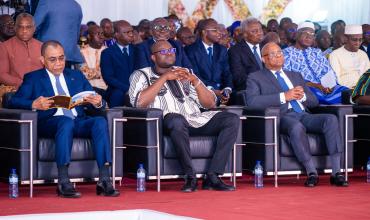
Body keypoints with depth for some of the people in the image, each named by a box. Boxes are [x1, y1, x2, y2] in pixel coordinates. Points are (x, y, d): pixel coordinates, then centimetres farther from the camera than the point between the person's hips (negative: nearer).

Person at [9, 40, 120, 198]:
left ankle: (104, 180, -34)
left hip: (78, 122, 3)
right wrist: (34, 104, -20)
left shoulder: (76, 76, 25)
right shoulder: (33, 78, 15)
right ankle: (63, 182, -41)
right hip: (49, 123, -3)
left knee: (100, 121, -28)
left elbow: (95, 101, 18)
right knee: (66, 121, -37)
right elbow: (14, 102, 1)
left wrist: (98, 102, -9)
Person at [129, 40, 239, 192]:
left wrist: (195, 81, 2)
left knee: (232, 119, -18)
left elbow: (210, 103, 18)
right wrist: (164, 78, -7)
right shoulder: (142, 75, 13)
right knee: (176, 119, -40)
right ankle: (190, 177, -28)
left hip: (196, 121, 5)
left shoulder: (185, 73, 26)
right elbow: (140, 102, -9)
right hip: (167, 122, -5)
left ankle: (212, 177, -23)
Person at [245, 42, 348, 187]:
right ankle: (312, 173, -33)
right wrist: (284, 96, -11)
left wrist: (302, 96, 3)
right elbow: (252, 101, -7)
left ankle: (336, 173, -30)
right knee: (297, 126, -40)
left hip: (303, 115, 5)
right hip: (282, 117, -5)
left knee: (331, 119, -26)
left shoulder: (295, 76, 32)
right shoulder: (255, 78, 14)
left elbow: (314, 101, 28)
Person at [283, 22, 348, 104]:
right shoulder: (287, 53, 9)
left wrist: (330, 85, -8)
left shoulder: (317, 52, 26)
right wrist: (313, 85, -17)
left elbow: (331, 74, 18)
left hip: (326, 88, 5)